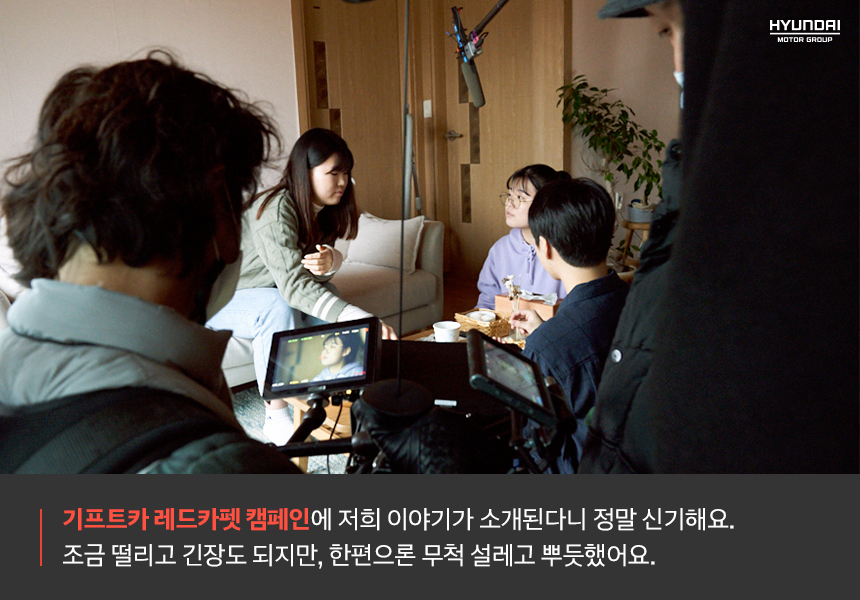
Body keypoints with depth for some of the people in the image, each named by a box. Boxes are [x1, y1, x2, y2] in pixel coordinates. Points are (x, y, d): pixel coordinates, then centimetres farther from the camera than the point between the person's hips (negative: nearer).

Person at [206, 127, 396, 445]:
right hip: (221, 300, -8)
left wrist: (329, 262, -31)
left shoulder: (322, 211, -4)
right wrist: (362, 320, -52)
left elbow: (313, 275, -5)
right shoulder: (275, 210, -31)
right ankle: (276, 417, -25)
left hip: (267, 291, 8)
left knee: (325, 293, -13)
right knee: (280, 307, -33)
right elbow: (293, 283, -42)